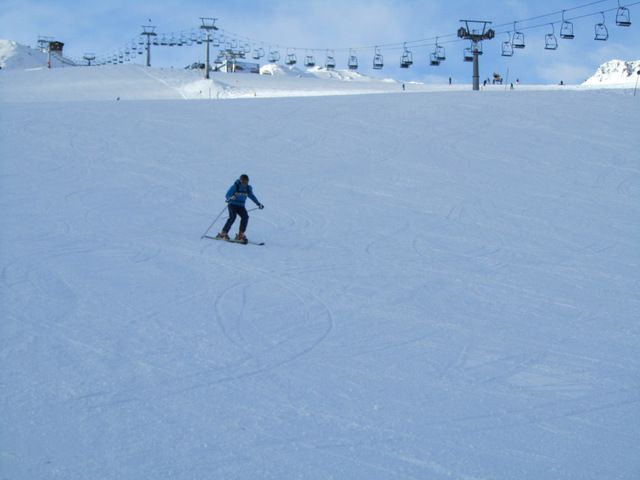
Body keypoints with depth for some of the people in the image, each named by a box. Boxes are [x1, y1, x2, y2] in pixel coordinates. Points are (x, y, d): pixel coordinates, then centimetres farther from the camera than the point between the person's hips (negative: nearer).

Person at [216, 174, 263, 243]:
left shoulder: (248, 188, 1)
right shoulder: (235, 186, -13)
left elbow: (252, 196, 19)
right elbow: (227, 195, -15)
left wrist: (258, 204, 20)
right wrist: (231, 198, -38)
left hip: (241, 206, 4)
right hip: (233, 204, -4)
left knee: (245, 217, -20)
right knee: (233, 217, -26)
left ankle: (240, 235, -12)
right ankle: (223, 233, -18)